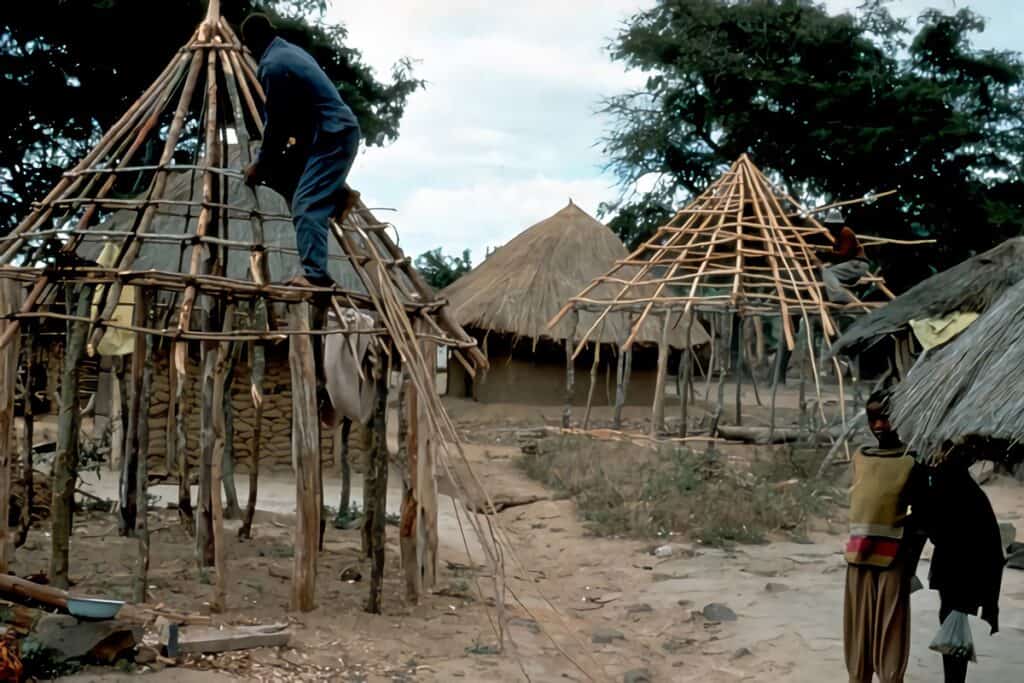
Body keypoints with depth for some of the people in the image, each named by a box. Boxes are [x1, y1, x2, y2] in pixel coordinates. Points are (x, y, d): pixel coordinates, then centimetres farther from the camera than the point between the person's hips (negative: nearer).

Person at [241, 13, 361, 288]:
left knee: (306, 206, -16)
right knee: (278, 171, 17)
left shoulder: (272, 64, -14)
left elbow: (275, 122, -11)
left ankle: (315, 276, -25)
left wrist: (260, 164, 1)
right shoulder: (292, 51, 16)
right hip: (337, 131, 10)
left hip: (331, 136, -10)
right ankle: (338, 196, 15)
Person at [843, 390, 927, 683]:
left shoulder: (911, 462, -2)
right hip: (858, 554, 5)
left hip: (894, 557, -5)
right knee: (858, 624, 9)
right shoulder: (859, 458, 13)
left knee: (891, 626, -3)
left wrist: (912, 557, -6)